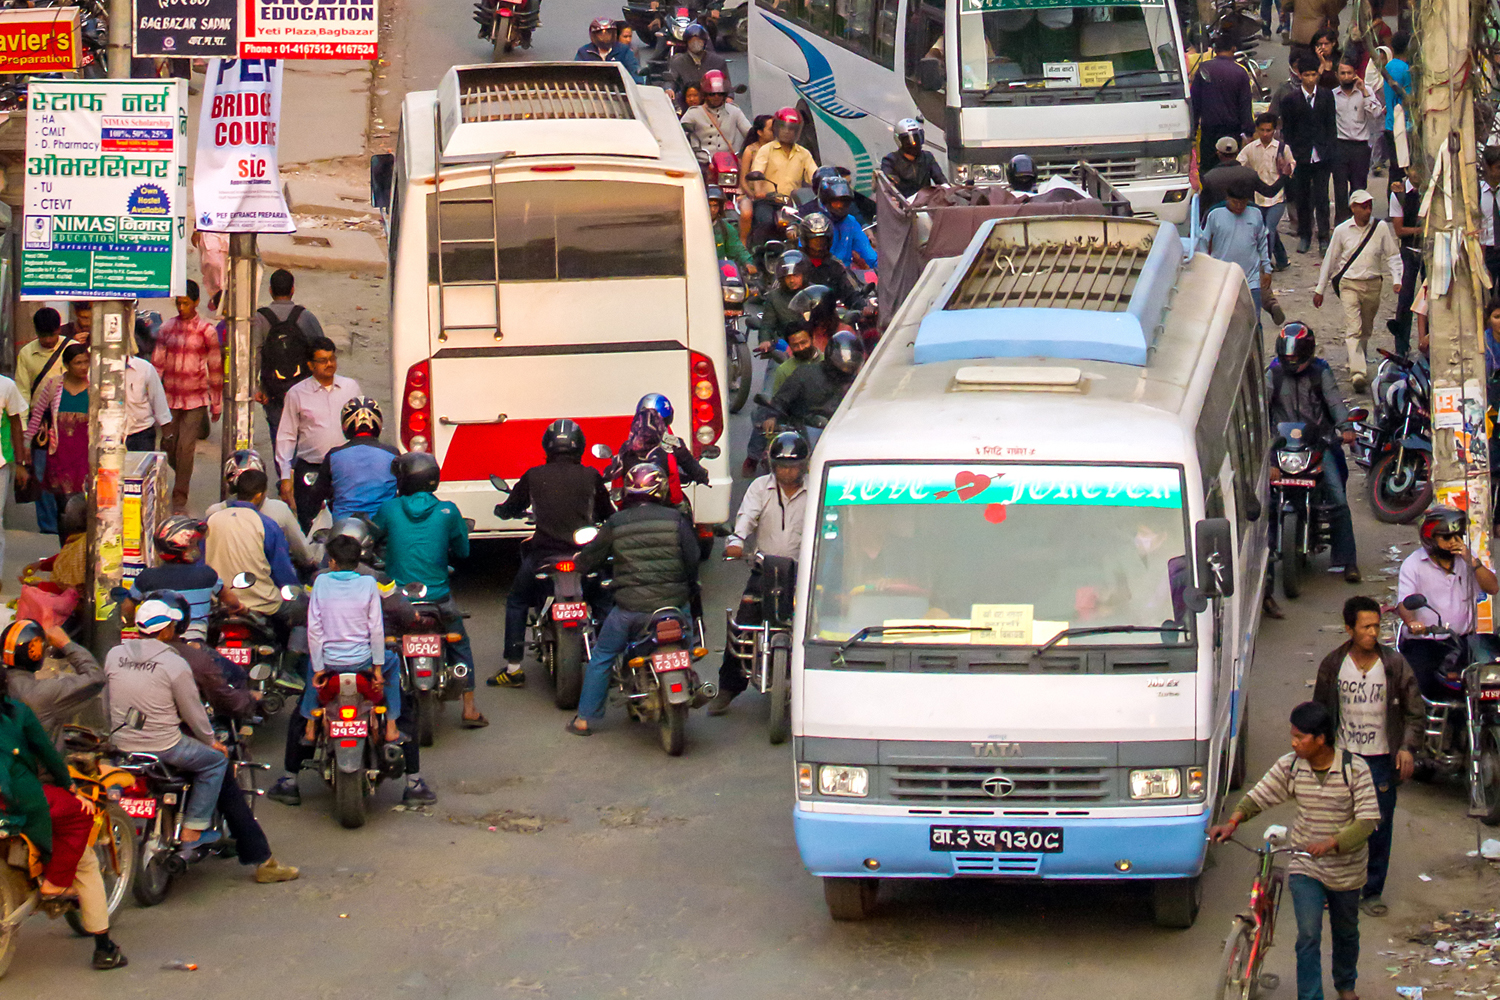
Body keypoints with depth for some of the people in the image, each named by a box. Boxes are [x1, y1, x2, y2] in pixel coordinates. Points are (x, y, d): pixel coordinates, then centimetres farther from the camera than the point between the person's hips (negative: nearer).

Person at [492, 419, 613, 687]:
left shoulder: (533, 476, 1)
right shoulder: (591, 476, 1)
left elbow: (510, 509, 14)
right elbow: (607, 514, 13)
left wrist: (501, 509, 38)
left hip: (543, 553, -1)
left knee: (516, 602, 20)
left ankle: (513, 668, 15)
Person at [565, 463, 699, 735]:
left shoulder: (616, 523, -1)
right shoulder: (675, 519, -2)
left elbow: (589, 558, 10)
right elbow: (692, 560, 2)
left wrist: (580, 560, 33)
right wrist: (690, 589, 20)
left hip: (630, 608, 0)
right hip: (674, 602, 0)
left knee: (601, 658, 15)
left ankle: (585, 718, 15)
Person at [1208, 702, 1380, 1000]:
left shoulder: (1354, 768, -17)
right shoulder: (1290, 766, -8)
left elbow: (1368, 819, -21)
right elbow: (1259, 796, 1)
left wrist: (1331, 843, -34)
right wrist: (1232, 822, -17)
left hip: (1346, 868, 0)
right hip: (1305, 866, 1)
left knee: (1346, 933, 20)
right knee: (1308, 936, -12)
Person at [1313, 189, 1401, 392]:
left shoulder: (1381, 227, -1)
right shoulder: (1342, 230, -2)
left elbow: (1392, 255, 7)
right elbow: (1330, 259, 8)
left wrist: (1396, 280, -7)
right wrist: (1320, 289, 11)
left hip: (1372, 285, 2)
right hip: (1349, 284, -2)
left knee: (1366, 329, 14)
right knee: (1353, 328, -14)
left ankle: (1356, 362, 37)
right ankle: (1358, 373, -24)